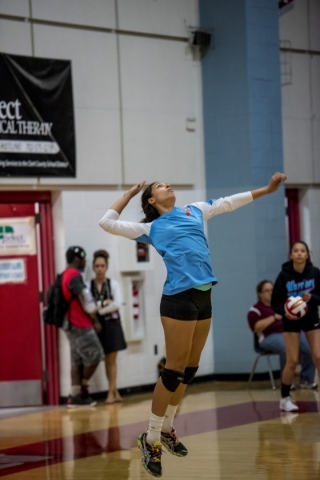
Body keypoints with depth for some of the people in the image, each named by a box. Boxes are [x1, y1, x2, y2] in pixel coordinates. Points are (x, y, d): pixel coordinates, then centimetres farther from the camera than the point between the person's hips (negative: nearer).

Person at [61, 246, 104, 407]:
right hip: (81, 325, -10)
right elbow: (86, 302, -15)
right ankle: (83, 389, 6)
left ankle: (75, 395, 2)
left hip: (73, 325, 10)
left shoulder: (66, 275, 15)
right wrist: (95, 321, -4)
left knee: (77, 361, 6)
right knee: (95, 356, -3)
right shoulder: (75, 276, -15)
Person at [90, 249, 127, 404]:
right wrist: (105, 304, -15)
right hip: (97, 325, 0)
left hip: (112, 325, 0)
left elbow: (117, 304, -11)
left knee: (111, 360, 2)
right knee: (107, 360, 4)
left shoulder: (113, 284, 1)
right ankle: (115, 392, 9)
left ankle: (111, 393, 6)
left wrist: (99, 309, -11)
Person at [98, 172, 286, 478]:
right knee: (174, 370, -8)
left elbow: (229, 202, 28)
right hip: (179, 299, -6)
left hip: (204, 297, 6)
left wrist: (267, 189, 28)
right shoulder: (151, 229, 6)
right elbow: (107, 223, 3)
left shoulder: (194, 211, 20)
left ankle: (166, 429, 24)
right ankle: (150, 440, 0)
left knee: (189, 370, 11)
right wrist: (129, 194, 11)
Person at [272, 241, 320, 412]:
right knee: (293, 361, -3)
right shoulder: (284, 275, -15)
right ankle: (285, 398, 12)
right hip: (291, 321, -1)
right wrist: (285, 312, -27)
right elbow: (275, 302, -9)